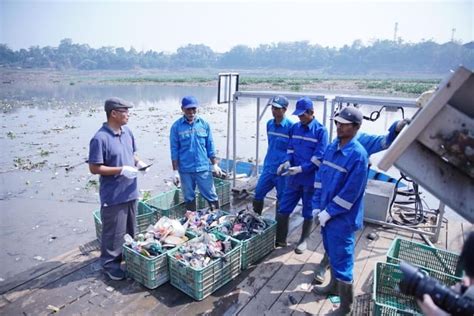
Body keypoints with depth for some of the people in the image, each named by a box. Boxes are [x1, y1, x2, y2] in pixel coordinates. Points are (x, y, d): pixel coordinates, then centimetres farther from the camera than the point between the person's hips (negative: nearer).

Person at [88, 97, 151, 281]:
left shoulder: (127, 132, 4)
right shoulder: (100, 139, -19)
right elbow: (94, 168, -18)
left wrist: (138, 163, -4)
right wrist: (121, 170, -23)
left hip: (131, 192, 8)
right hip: (113, 196, -7)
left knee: (131, 230, 21)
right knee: (114, 232, 7)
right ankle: (110, 264, 27)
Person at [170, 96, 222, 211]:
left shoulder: (204, 124, 1)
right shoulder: (176, 127, -4)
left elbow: (210, 146, 6)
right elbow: (174, 150, -2)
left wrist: (215, 164, 4)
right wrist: (175, 171, -4)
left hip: (204, 168, 1)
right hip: (185, 170, 0)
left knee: (211, 196, 6)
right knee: (189, 198, 13)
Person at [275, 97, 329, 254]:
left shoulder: (320, 130, -11)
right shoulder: (295, 127, 6)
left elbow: (318, 157, -15)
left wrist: (300, 168, -22)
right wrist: (288, 162, -5)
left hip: (311, 179, -5)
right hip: (294, 178, 5)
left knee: (308, 212, 11)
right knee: (283, 209, 8)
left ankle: (303, 241, 29)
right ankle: (280, 239, 24)